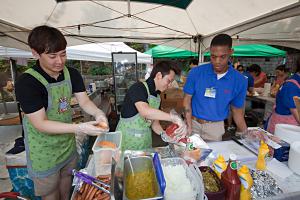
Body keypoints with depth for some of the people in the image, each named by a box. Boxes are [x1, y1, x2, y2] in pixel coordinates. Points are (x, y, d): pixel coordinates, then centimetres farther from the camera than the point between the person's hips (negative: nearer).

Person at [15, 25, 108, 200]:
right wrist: (80, 128, -35)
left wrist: (98, 113, -29)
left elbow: (84, 101, -8)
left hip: (68, 143, 5)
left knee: (67, 179, 26)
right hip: (44, 151, -4)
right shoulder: (27, 83, -24)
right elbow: (40, 124, -25)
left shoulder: (72, 74, -7)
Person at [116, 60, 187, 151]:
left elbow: (154, 121, 6)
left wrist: (164, 134, -11)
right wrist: (174, 117, -38)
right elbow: (145, 111, -38)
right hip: (128, 139, -6)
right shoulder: (138, 87, -19)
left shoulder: (157, 96, 4)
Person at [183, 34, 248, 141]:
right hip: (194, 123, 0)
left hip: (216, 127, 1)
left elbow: (237, 111, 2)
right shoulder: (196, 72, -11)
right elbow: (187, 100, -7)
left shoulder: (239, 81, -7)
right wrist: (189, 126, -15)